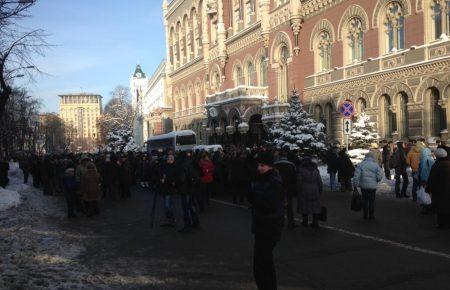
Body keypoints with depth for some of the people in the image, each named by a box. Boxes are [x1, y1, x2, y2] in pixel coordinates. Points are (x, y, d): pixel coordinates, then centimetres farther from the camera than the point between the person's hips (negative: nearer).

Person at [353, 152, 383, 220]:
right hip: (373, 186, -1)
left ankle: (365, 215, 14)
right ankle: (371, 215, 15)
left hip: (363, 186, 1)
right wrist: (376, 181, 14)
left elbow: (356, 175, -8)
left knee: (365, 200, 11)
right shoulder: (376, 165, -3)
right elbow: (379, 176, -6)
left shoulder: (361, 164, -2)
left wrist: (356, 184, -2)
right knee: (372, 200, 10)